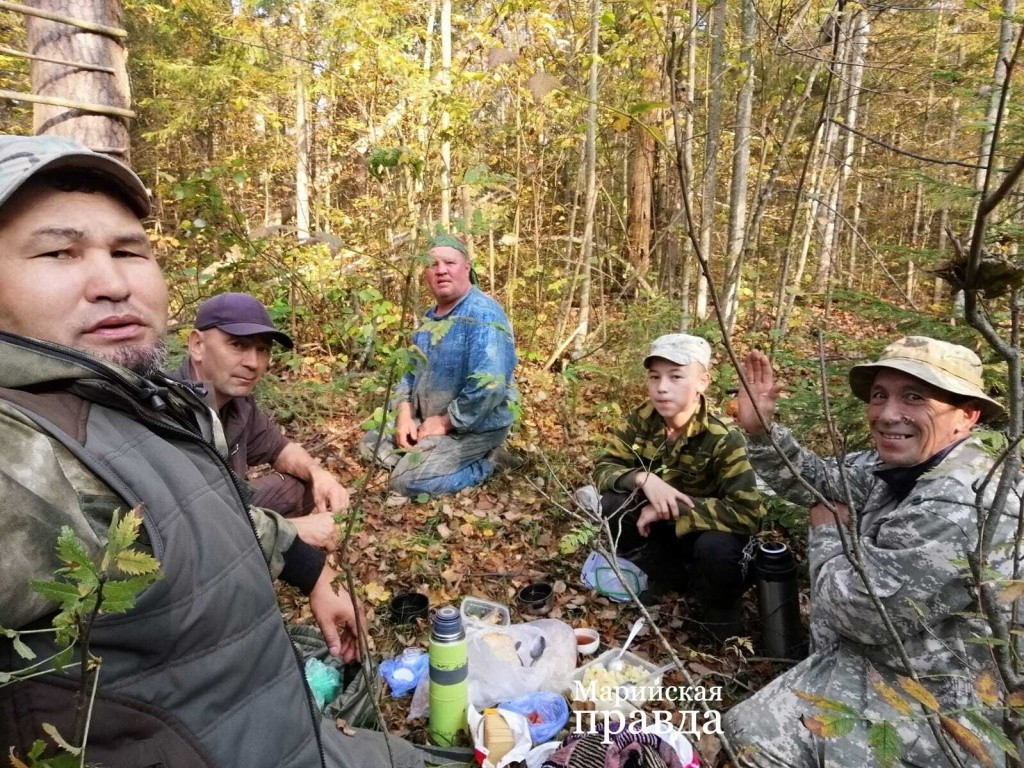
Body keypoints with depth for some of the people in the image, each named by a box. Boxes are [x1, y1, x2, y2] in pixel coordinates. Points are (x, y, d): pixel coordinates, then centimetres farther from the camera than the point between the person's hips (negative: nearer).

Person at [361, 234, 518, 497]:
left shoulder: (483, 315, -24)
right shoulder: (431, 316, 7)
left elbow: (489, 386, -33)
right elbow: (412, 368, 14)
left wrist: (444, 422, -22)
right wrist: (405, 413, -4)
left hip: (473, 428, -9)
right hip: (425, 419, 9)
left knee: (407, 481, -17)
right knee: (371, 443, 12)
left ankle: (482, 464, 1)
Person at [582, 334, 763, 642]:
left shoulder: (723, 439, -26)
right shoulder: (641, 421, -13)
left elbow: (748, 512, -32)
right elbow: (603, 467, -11)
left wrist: (672, 508, -35)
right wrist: (642, 479, -33)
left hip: (705, 534, -4)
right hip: (660, 532, 4)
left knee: (717, 547, -37)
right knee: (612, 504, -22)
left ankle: (721, 610, -1)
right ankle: (687, 582, -4)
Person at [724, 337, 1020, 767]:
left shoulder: (960, 507, -33)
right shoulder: (900, 465, -2)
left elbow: (860, 609, -29)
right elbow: (816, 481, 11)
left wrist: (828, 533, -9)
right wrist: (760, 429, -7)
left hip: (927, 709, -9)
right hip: (874, 661, 9)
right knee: (747, 728, 16)